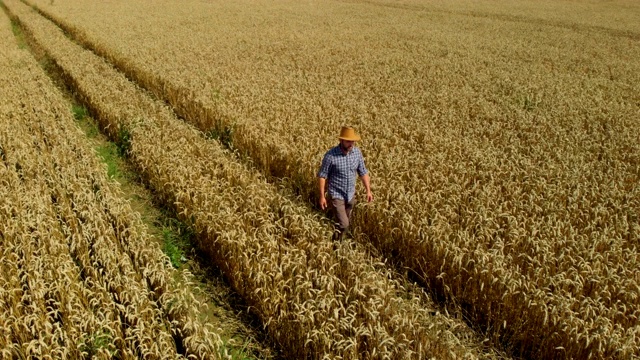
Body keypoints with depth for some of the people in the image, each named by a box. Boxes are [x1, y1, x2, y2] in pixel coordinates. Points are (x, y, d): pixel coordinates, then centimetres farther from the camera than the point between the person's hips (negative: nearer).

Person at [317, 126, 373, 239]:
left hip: (350, 195, 5)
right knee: (343, 224, -10)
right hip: (336, 195, -5)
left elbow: (363, 172, 6)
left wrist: (368, 190, 4)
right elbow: (322, 176, -12)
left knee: (347, 223, 19)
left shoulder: (357, 152, -7)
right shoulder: (330, 155, -22)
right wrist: (322, 196, -11)